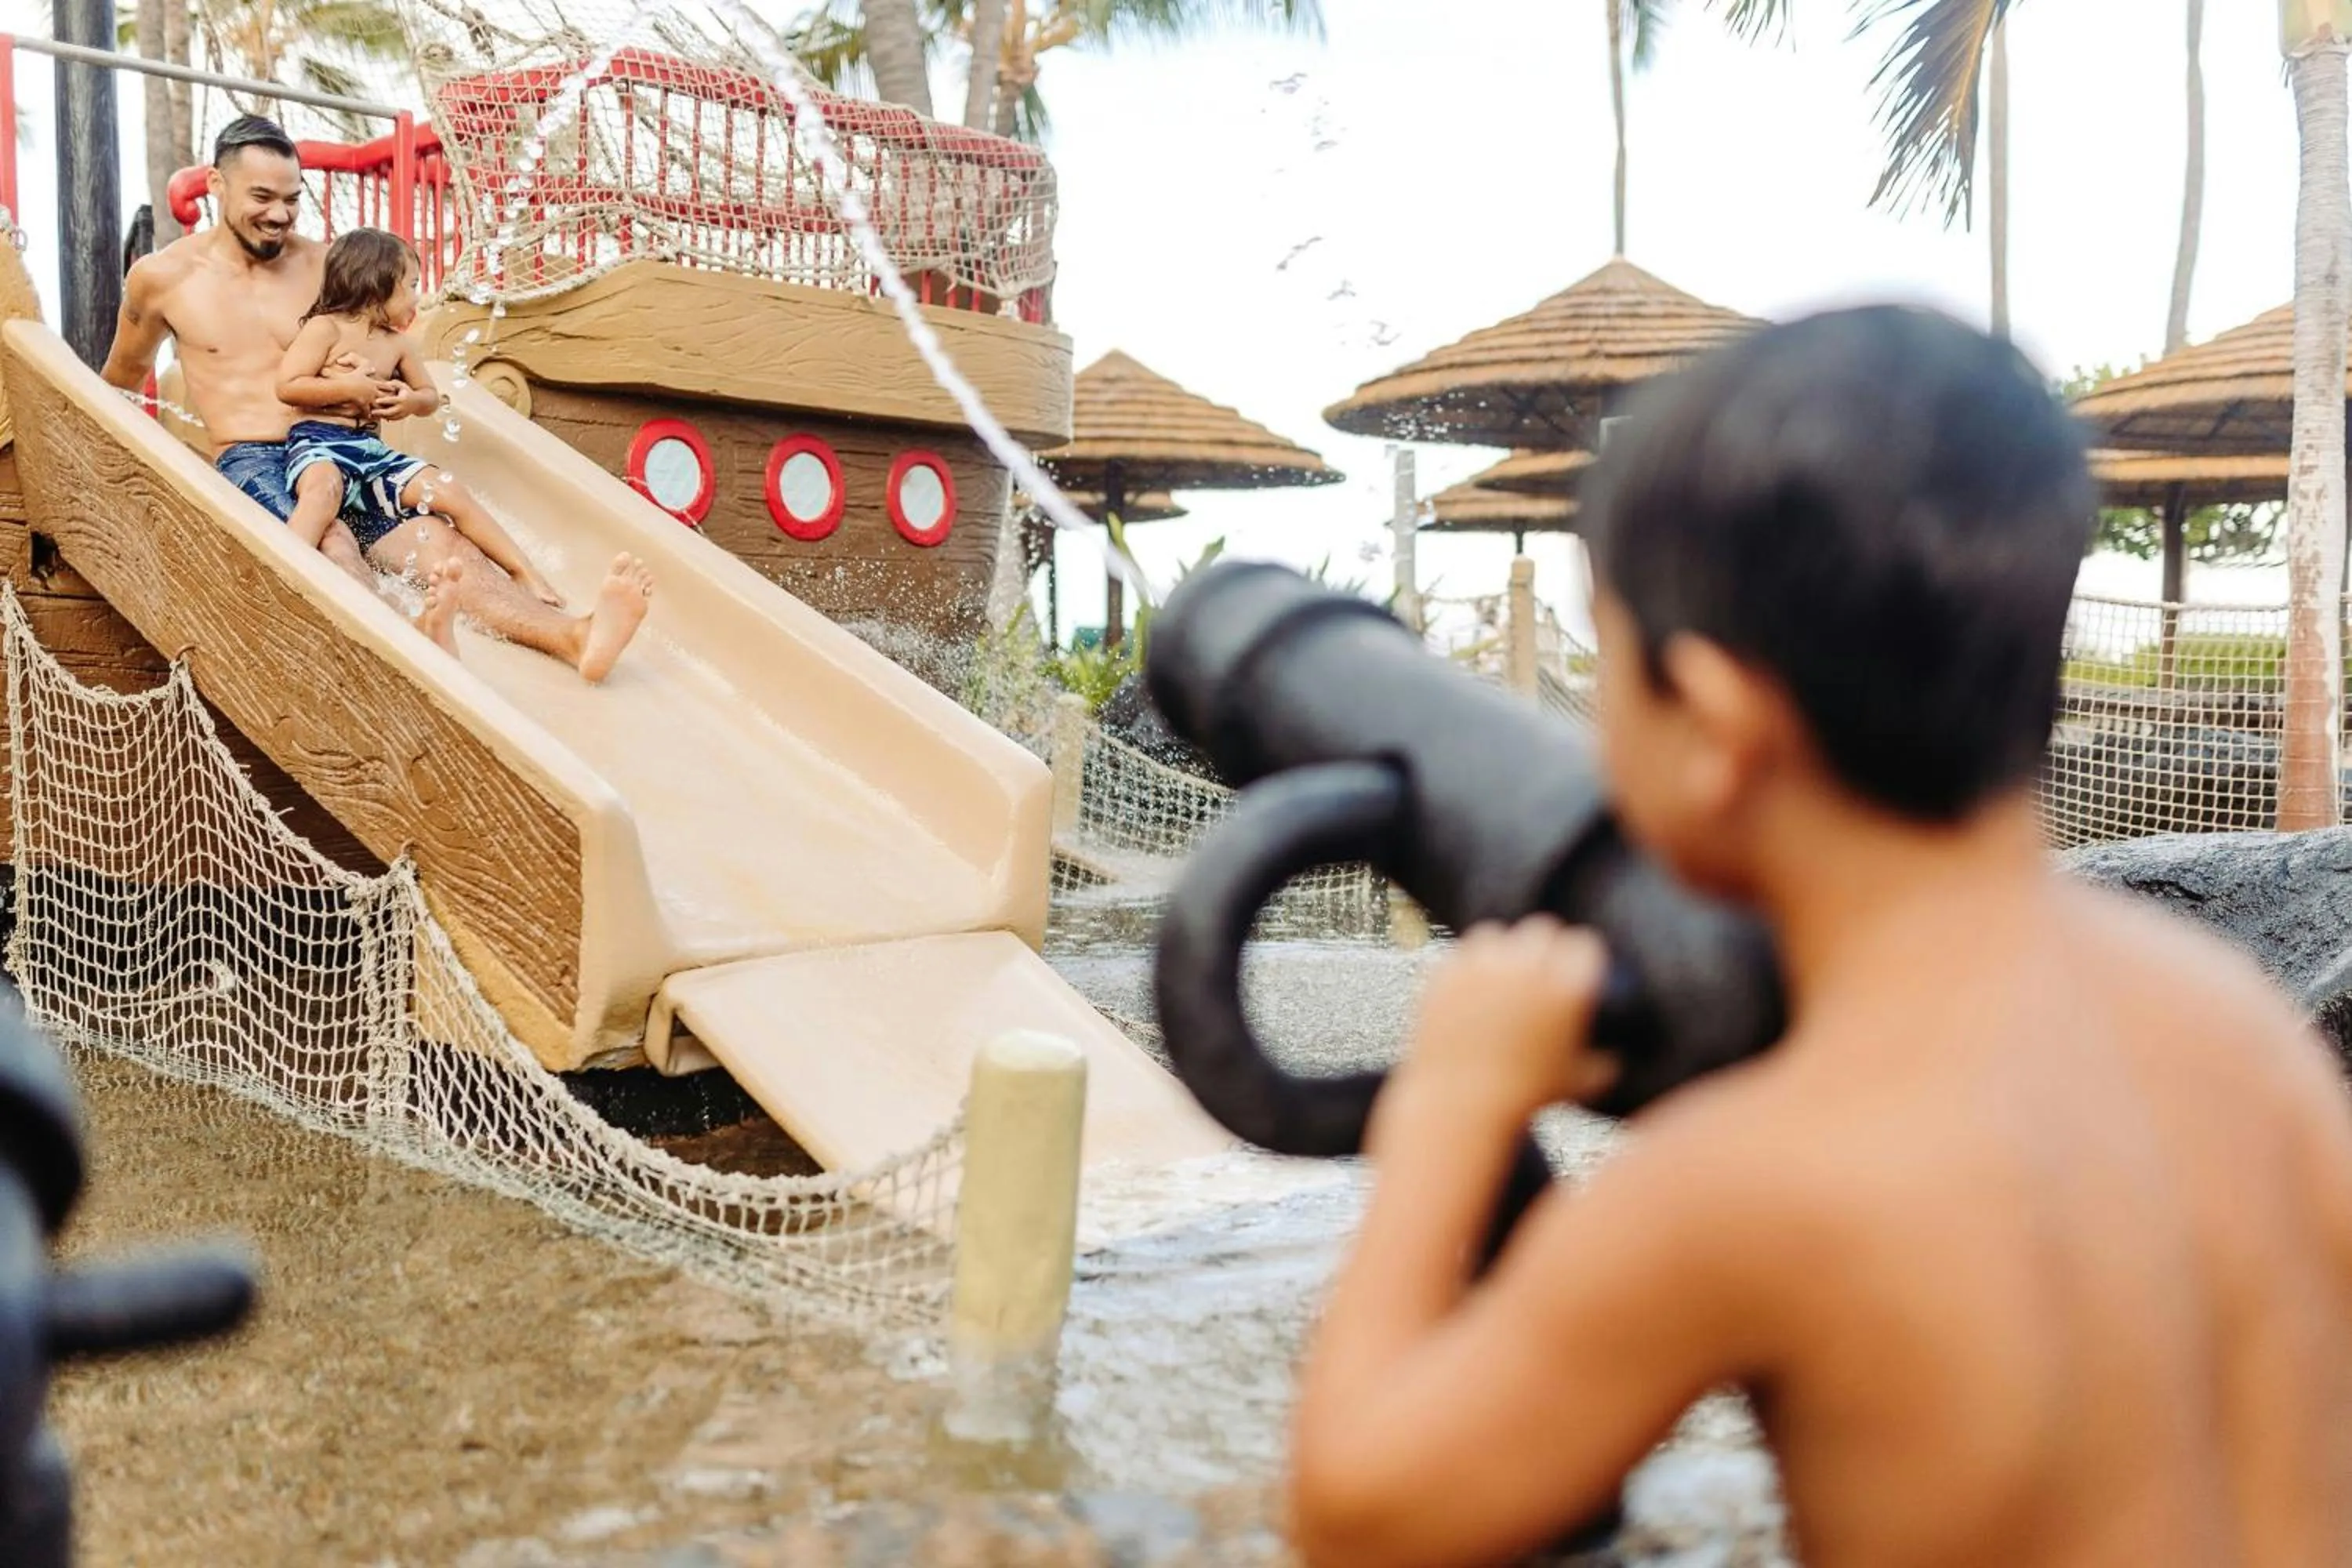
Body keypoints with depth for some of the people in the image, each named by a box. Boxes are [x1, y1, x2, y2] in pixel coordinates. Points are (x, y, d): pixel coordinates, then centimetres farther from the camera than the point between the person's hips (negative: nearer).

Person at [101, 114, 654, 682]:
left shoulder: (325, 264, 14)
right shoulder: (162, 277, 9)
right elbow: (122, 379, 26)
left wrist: (380, 397, 4)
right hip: (247, 461, -2)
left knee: (434, 535, -28)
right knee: (329, 539, -37)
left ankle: (575, 636, -55)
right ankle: (420, 637, -70)